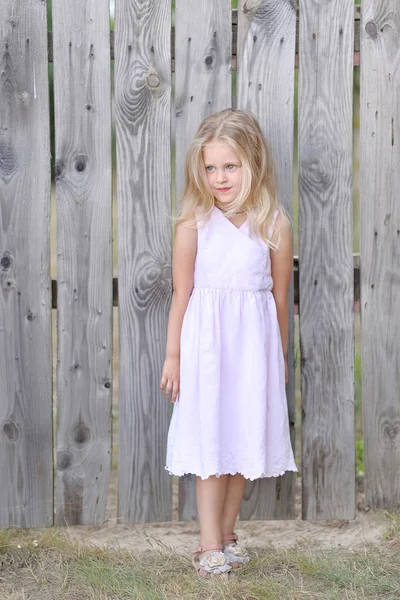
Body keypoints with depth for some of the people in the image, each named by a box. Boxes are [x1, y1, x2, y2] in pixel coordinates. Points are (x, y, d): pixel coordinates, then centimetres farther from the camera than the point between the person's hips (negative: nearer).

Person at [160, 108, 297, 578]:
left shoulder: (274, 224, -3)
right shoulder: (194, 223, -6)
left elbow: (279, 296, 5)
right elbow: (182, 293, -1)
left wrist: (281, 357, 11)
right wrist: (173, 355, 0)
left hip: (254, 343, 2)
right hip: (206, 340, -2)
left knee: (244, 438, 9)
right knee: (210, 438, 2)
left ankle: (225, 533, 25)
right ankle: (210, 545, 11)